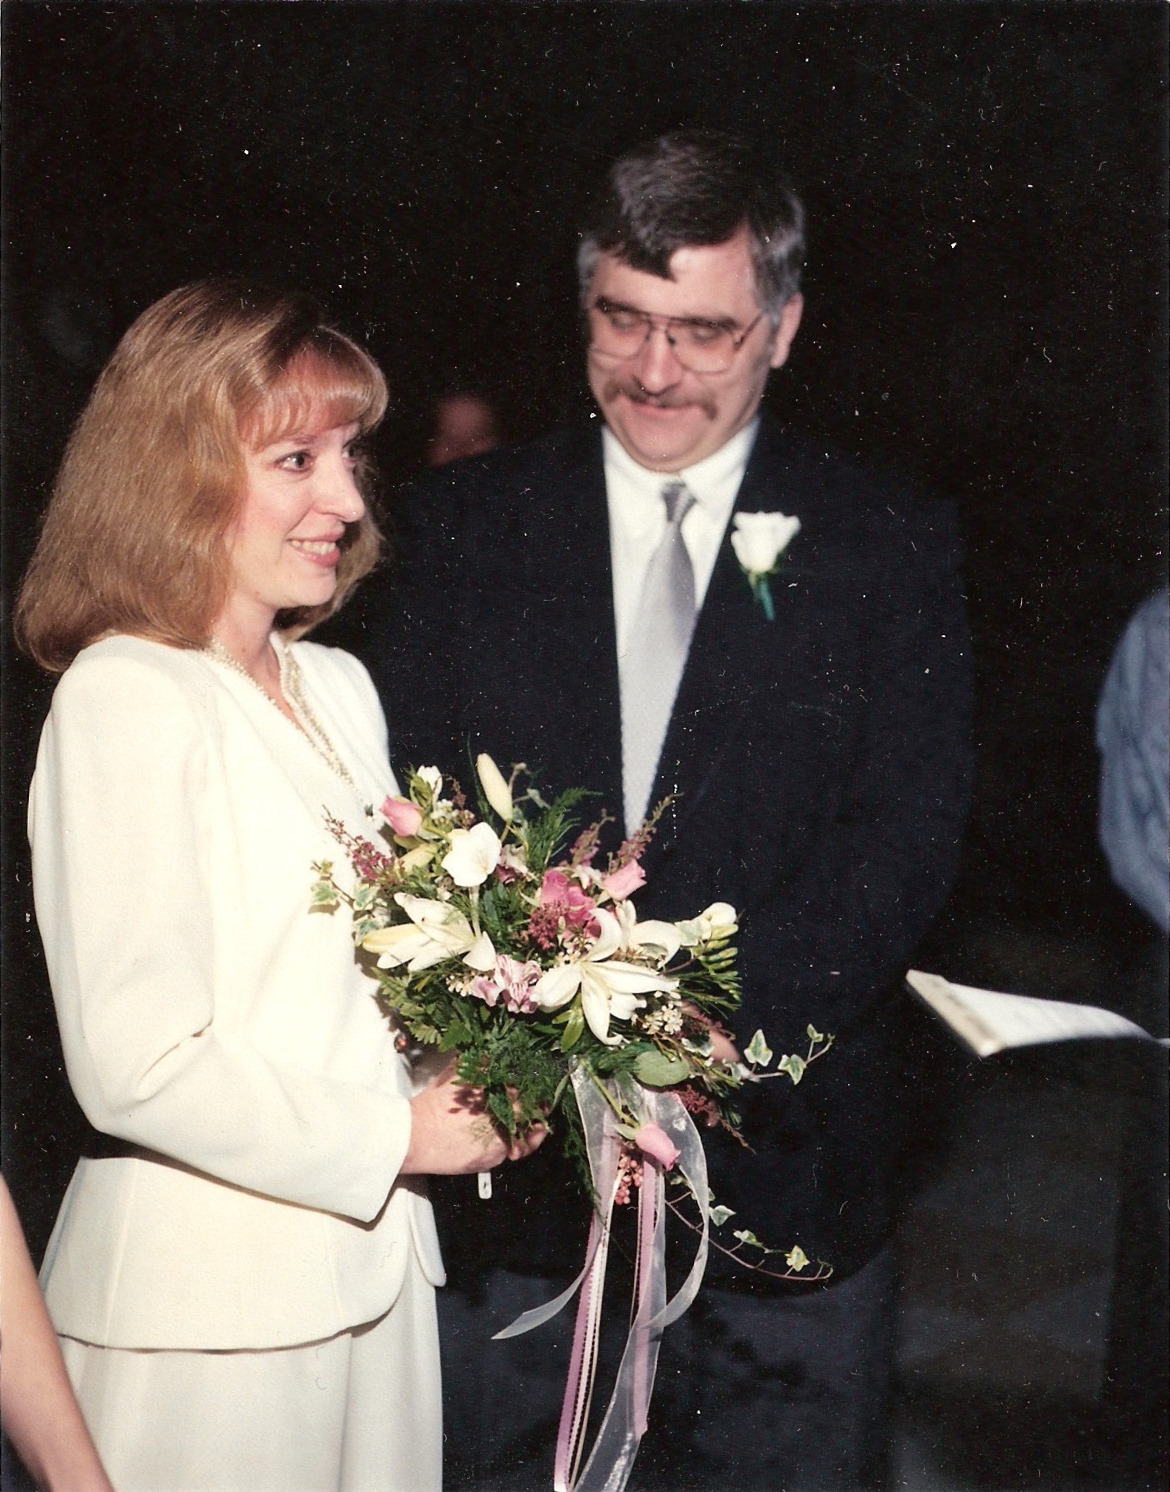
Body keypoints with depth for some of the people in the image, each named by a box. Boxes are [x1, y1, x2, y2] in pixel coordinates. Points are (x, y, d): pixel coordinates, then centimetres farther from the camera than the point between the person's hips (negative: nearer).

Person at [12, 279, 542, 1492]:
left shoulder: (340, 689, 11)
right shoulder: (125, 701, -14)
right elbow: (135, 1064, -20)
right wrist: (389, 1139, -12)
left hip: (367, 1255, 7)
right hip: (207, 1304, -7)